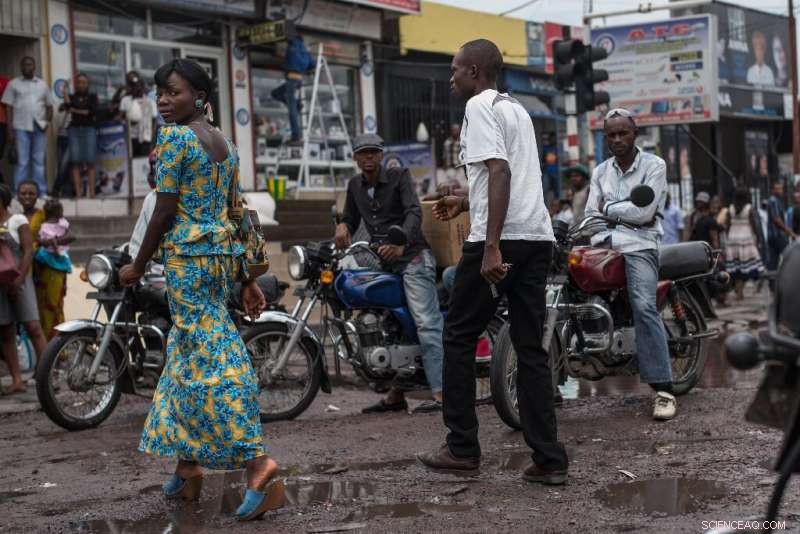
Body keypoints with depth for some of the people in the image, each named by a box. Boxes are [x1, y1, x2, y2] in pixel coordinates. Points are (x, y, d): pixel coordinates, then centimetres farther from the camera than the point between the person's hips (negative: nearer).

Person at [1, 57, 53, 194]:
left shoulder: (42, 85, 14)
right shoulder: (14, 84, 6)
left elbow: (49, 106, 16)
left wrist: (47, 122, -2)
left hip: (39, 127, 2)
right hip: (21, 127, -2)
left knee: (39, 161, 6)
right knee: (22, 161, -3)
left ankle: (41, 192, 9)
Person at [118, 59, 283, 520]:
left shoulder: (174, 137, -9)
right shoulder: (225, 142, 15)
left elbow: (165, 211, -12)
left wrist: (138, 266, -1)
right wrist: (246, 278, 16)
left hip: (187, 256, -8)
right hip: (224, 253, 8)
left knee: (213, 360, -10)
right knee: (187, 356, 15)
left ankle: (257, 461, -20)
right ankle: (189, 465, 20)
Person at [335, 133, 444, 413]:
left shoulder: (399, 176, -4)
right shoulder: (355, 185, 14)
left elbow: (414, 211, -17)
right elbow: (351, 219, 23)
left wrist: (400, 243, -35)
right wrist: (343, 226, -4)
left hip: (412, 256, -7)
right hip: (382, 262, 7)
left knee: (427, 322, -16)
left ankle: (441, 393, -23)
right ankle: (396, 395, 16)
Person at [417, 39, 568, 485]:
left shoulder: (480, 106, -4)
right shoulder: (516, 108, 23)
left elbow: (500, 173, -18)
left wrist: (491, 246, -24)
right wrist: (465, 203, 43)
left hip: (502, 238, -8)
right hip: (538, 236, 8)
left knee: (459, 337, 6)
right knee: (531, 348, 7)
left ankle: (462, 448, 10)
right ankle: (549, 460, 3)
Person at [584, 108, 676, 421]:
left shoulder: (654, 166, 4)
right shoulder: (600, 172, 20)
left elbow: (644, 212, -8)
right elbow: (592, 214, 11)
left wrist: (608, 208, 3)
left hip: (639, 245, -6)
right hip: (603, 243, 6)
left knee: (644, 306, -26)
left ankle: (663, 389, -31)